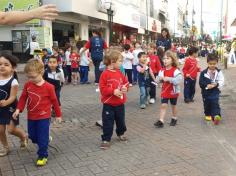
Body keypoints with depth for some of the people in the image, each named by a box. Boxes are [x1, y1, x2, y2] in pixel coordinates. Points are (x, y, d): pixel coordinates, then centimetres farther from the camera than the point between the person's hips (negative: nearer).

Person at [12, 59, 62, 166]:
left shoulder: (48, 87, -16)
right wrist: (18, 109, -9)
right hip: (31, 117, 5)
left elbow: (54, 101, -6)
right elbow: (23, 98, 5)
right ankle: (46, 140, 44)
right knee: (32, 136, 17)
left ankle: (43, 156, 19)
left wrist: (58, 115, 1)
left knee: (42, 137, 2)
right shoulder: (27, 85, -4)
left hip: (44, 117, -5)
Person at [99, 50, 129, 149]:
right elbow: (102, 89, -17)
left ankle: (120, 134, 43)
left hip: (120, 103, 6)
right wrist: (113, 91, -25)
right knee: (108, 122, 1)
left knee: (121, 120, 20)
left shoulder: (120, 73, 4)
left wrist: (125, 88, -10)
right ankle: (106, 139, 12)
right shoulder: (105, 74, -15)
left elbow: (125, 83, 12)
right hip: (109, 104, -6)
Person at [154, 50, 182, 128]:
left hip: (173, 91, -3)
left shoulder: (175, 70, -17)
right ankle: (161, 121, -2)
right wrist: (160, 78, -16)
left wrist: (169, 79, -32)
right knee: (163, 105, -2)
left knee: (173, 105, 15)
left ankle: (174, 119, 35)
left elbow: (178, 80, -28)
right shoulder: (162, 70, -2)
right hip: (164, 91, 3)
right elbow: (158, 79, 6)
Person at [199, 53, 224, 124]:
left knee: (215, 104, -10)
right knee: (207, 104, 14)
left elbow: (221, 81, -6)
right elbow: (201, 83, -8)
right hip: (206, 92, 1)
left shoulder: (219, 72, -4)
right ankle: (208, 115, 34)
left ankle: (216, 116, -14)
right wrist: (207, 85, -23)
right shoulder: (203, 73, -7)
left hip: (215, 92, -1)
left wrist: (216, 84, -25)